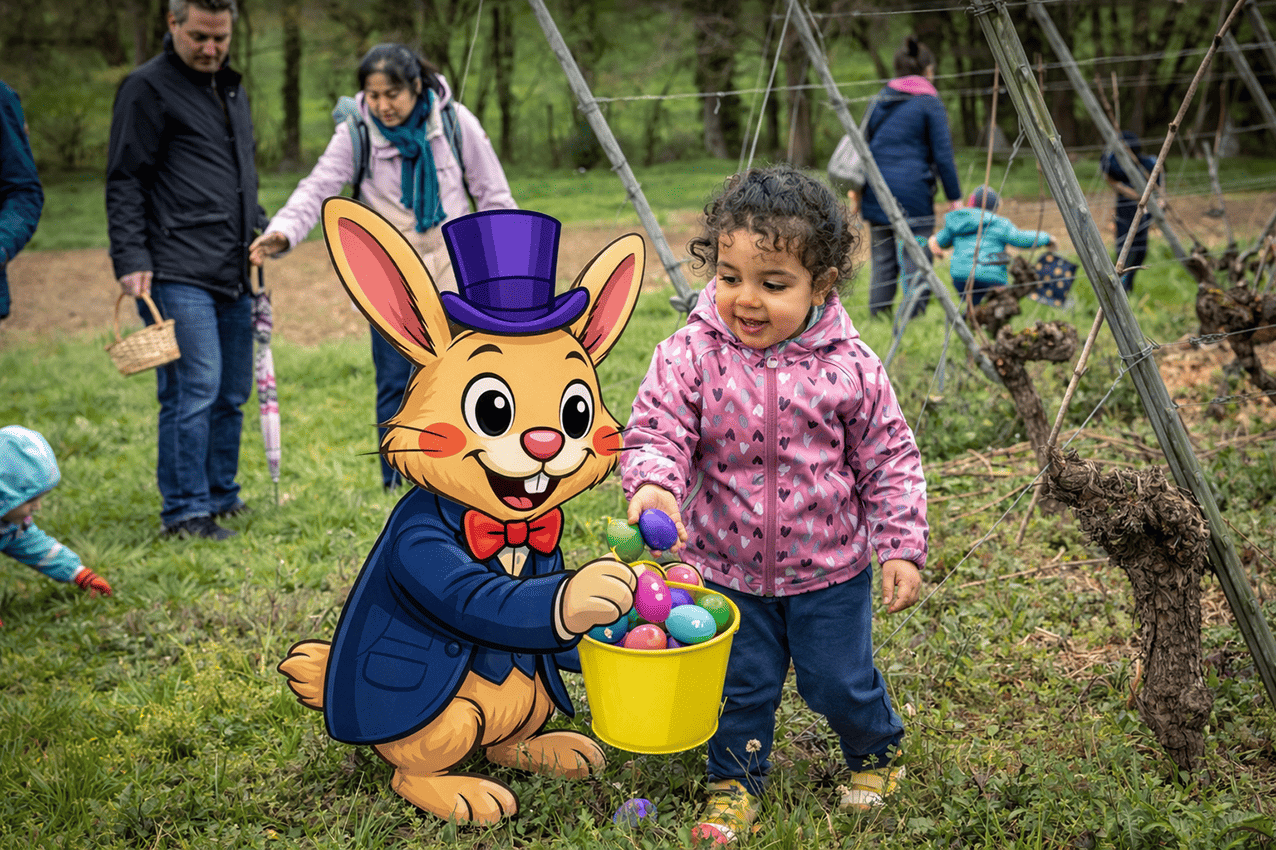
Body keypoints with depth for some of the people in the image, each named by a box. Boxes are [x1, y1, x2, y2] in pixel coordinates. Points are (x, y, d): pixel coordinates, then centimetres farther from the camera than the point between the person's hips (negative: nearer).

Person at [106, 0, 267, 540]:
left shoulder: (231, 88, 20)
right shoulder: (148, 88, -4)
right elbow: (124, 183, -8)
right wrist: (131, 261, -14)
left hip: (233, 274, 8)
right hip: (179, 276, -8)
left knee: (231, 392, 11)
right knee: (194, 389, -11)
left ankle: (220, 494, 24)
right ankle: (185, 510, -3)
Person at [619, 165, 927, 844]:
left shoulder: (848, 365, -14)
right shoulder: (689, 356, -16)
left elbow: (889, 459, -6)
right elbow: (655, 432, -19)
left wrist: (902, 546, -7)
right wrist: (652, 483, -41)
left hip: (831, 567, -1)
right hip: (727, 568, 1)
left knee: (840, 681, 13)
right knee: (739, 685, 16)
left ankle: (876, 751, 45)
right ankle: (735, 781, 40)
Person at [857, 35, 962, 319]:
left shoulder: (878, 101, 13)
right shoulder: (929, 103, -3)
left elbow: (865, 145, 18)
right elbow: (942, 155, -5)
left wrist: (858, 190, 25)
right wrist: (954, 196, 1)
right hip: (913, 191, -5)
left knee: (882, 258, 12)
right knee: (916, 259, -2)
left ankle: (877, 314, 14)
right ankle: (915, 315, -4)